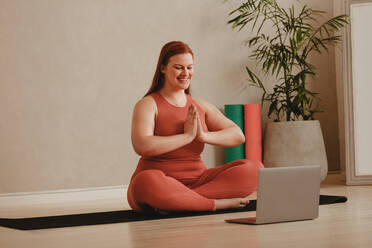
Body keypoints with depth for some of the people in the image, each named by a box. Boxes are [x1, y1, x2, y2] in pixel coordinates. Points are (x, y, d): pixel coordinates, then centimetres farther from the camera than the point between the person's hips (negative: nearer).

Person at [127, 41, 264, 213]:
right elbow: (142, 146, -21)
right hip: (160, 183, -5)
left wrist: (204, 136, -13)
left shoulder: (201, 107, 14)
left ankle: (180, 202, -25)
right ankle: (218, 203, -27)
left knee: (254, 169, -13)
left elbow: (238, 136, 4)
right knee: (145, 182, -41)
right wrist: (187, 136, -15)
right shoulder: (148, 105, -2)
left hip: (196, 181, 5)